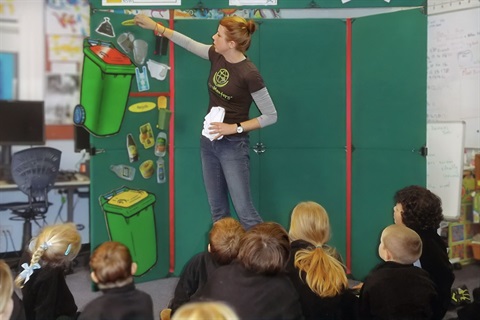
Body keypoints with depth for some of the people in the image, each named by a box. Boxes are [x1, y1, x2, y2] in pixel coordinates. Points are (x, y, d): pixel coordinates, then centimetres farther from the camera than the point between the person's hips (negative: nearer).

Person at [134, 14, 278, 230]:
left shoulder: (249, 74, -20)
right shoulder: (217, 56, -1)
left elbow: (271, 116, -14)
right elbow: (188, 43, 17)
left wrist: (235, 127, -19)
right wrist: (155, 26, 21)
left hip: (233, 146, -7)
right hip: (209, 142, 7)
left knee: (245, 211, -7)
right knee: (217, 210, 13)